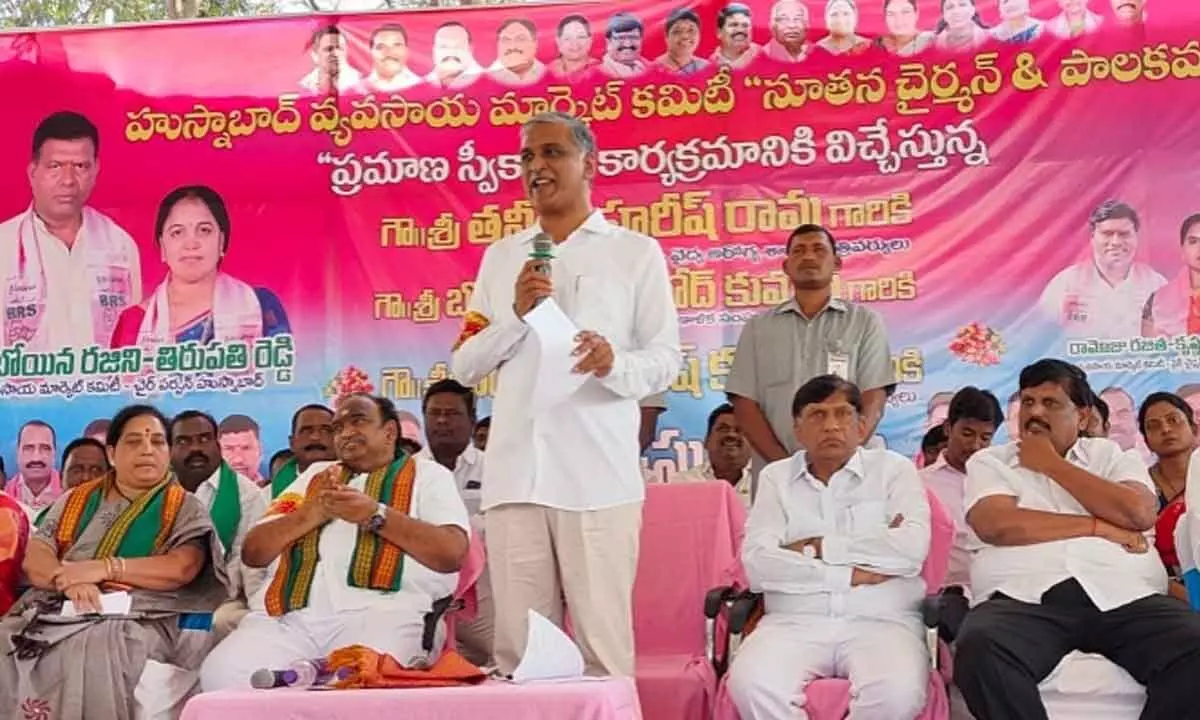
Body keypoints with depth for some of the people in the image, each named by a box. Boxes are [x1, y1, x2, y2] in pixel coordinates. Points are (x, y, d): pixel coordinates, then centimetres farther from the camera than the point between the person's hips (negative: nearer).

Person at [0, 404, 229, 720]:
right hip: (60, 608, 4)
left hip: (137, 618, -3)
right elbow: (34, 558, 8)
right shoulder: (75, 502, 19)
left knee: (95, 652, -35)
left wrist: (104, 568, -13)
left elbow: (181, 568, -8)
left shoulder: (186, 508, 8)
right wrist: (69, 579, -14)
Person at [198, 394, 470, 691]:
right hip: (288, 615, 4)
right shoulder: (314, 475, 29)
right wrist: (312, 512, 3)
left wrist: (375, 515, -8)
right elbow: (252, 552, 20)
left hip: (378, 610, -4)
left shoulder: (427, 475, 17)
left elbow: (451, 554, -1)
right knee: (222, 675, -24)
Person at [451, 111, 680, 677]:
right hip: (513, 473, 3)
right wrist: (517, 313, -4)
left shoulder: (636, 251, 7)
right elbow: (464, 365, 13)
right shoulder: (500, 256, 18)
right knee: (518, 647, 4)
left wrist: (614, 363, -18)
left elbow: (666, 360, 3)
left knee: (603, 642, -4)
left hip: (599, 475, -3)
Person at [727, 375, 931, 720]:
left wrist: (819, 548, -4)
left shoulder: (893, 468, 10)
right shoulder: (776, 477, 13)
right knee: (750, 685, -30)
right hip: (796, 621, 1)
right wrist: (849, 574, -9)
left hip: (881, 621, -1)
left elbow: (913, 548, -8)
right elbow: (757, 564, -3)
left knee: (896, 692, -34)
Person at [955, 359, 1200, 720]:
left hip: (1125, 595, 2)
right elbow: (997, 525, -2)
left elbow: (1139, 514, 1)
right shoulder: (989, 461, 19)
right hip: (1024, 598, -1)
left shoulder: (1113, 455, 23)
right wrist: (1097, 527, 2)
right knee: (980, 650, -37)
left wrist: (1052, 464, 8)